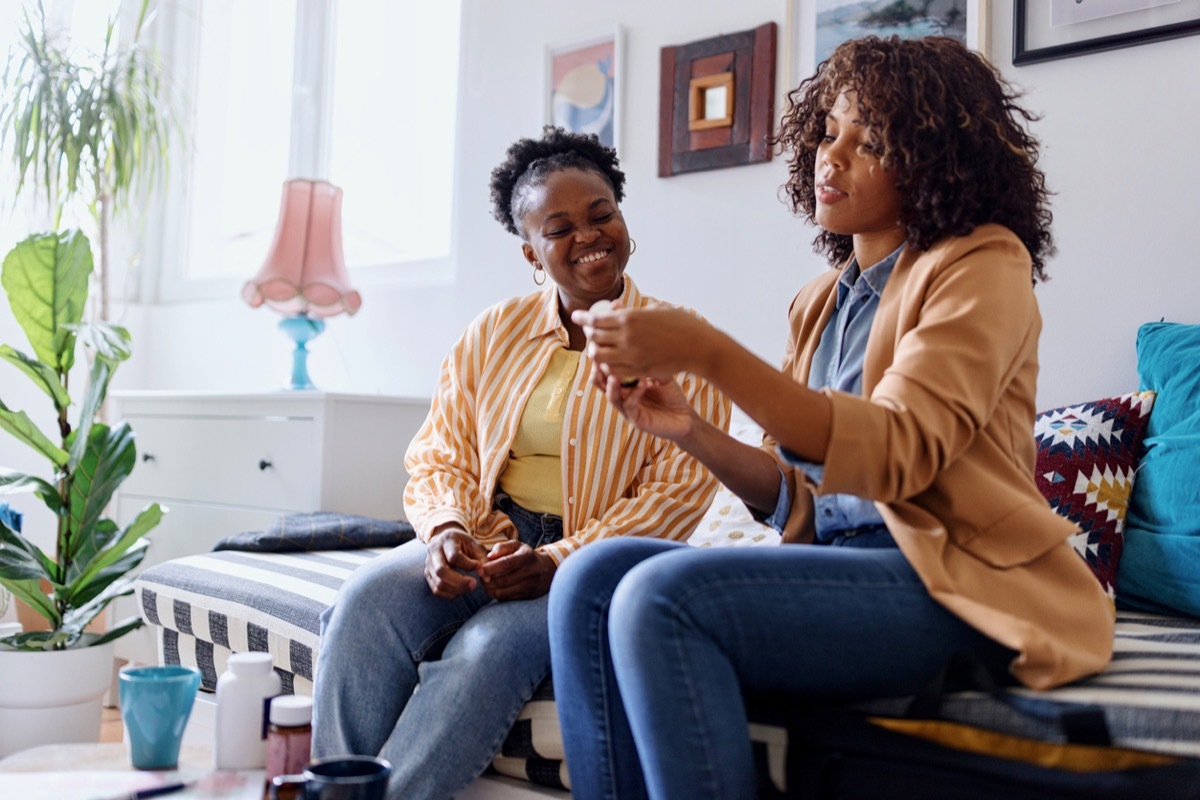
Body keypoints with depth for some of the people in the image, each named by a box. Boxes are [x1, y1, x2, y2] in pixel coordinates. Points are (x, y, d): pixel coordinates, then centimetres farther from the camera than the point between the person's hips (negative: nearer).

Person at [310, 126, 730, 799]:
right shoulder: (492, 334, 12)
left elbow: (679, 490, -8)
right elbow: (440, 455, 11)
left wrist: (558, 561, -19)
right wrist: (447, 529, -12)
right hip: (482, 541, 4)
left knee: (490, 646, -33)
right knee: (366, 602, -25)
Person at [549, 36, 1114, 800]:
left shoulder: (983, 265, -3)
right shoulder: (821, 300, 16)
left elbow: (898, 452, -20)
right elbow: (796, 491, 13)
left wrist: (708, 351, -26)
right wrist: (689, 430, -5)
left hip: (952, 584, -7)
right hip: (834, 566, 7)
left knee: (662, 597, -27)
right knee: (590, 582, -12)